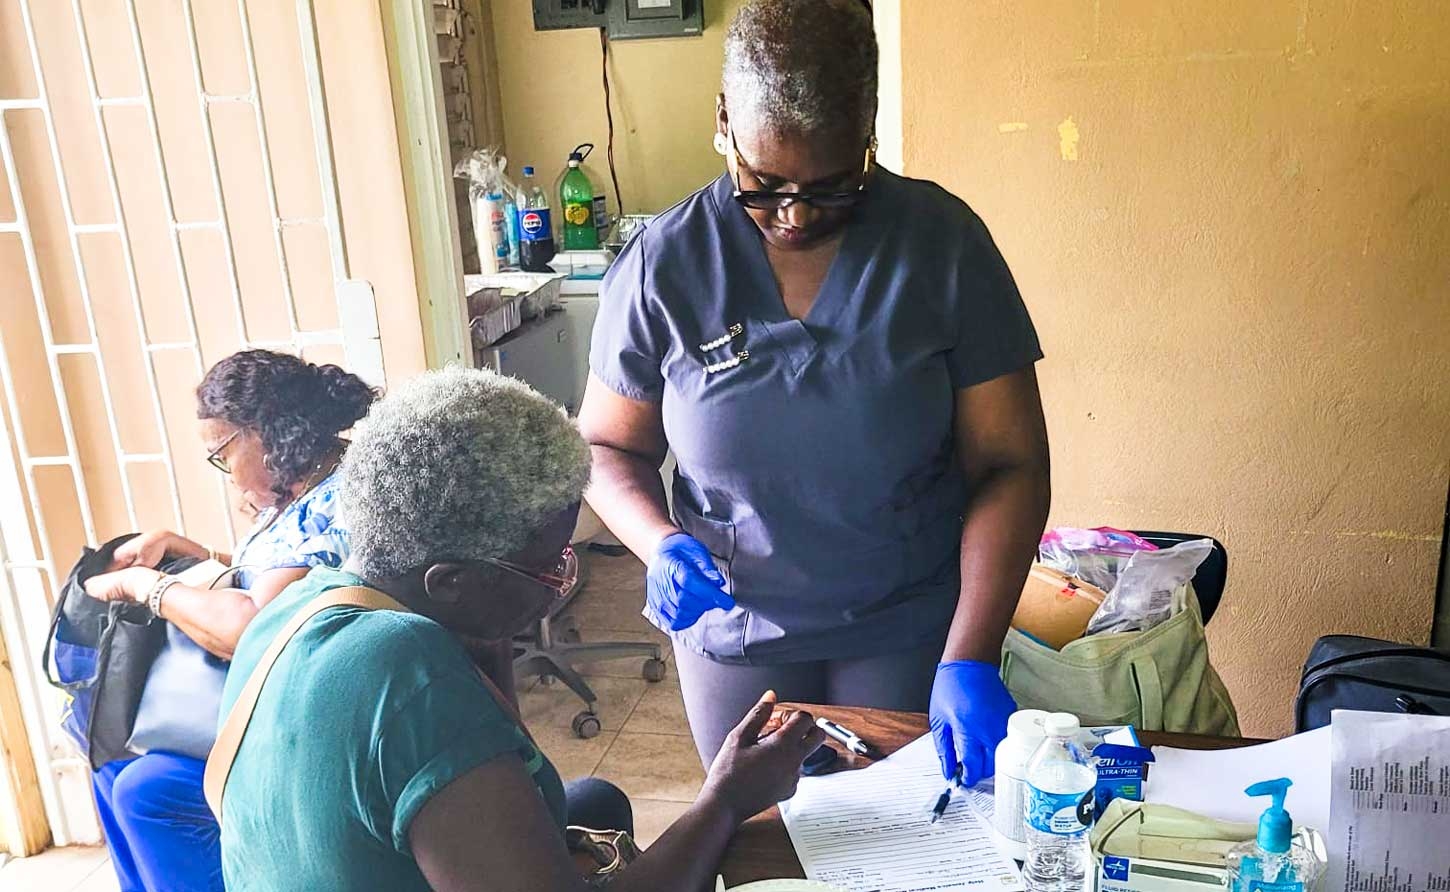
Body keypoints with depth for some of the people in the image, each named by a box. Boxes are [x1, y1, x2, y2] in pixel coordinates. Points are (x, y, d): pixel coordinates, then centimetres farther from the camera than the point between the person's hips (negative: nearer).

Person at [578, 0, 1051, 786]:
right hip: (734, 632, 1)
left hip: (911, 632, 0)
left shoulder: (943, 241, -13)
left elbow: (1009, 464, -12)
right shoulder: (665, 264, -11)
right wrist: (662, 543, -21)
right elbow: (608, 448, 0)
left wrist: (969, 661, -22)